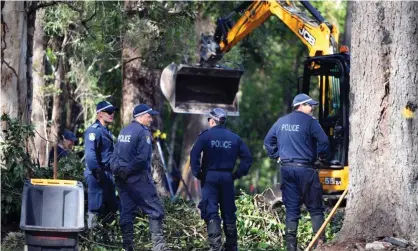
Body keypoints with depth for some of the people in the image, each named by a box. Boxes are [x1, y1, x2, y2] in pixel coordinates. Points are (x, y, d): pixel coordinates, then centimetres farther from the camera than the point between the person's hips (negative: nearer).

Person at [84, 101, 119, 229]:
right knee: (95, 208, -10)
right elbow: (90, 153, -22)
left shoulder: (106, 131, 19)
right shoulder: (94, 130, -13)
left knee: (111, 208, 13)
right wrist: (97, 172, -27)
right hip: (97, 175, -10)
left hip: (107, 174, 10)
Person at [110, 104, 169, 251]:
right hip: (138, 178, -8)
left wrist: (117, 171, 12)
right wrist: (129, 171, -9)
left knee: (127, 212, 10)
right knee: (155, 210, -5)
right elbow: (142, 158, -19)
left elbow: (115, 155, 16)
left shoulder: (124, 131, 16)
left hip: (122, 179, 8)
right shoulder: (143, 132, -9)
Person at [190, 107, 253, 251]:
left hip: (210, 177, -3)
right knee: (229, 213, 13)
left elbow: (194, 154, -16)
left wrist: (197, 173, -8)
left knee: (211, 213, -5)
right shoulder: (234, 138, 6)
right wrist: (238, 174, 7)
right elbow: (247, 157, 3)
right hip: (227, 177, 3)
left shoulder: (206, 135, -5)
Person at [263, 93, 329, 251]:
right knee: (315, 208, 2)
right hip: (305, 168, -5)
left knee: (291, 209, 8)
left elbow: (268, 141, 17)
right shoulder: (309, 121, -7)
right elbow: (323, 141, -15)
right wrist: (322, 156, 1)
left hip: (286, 168, 5)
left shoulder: (281, 122, 11)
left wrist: (277, 156, 21)